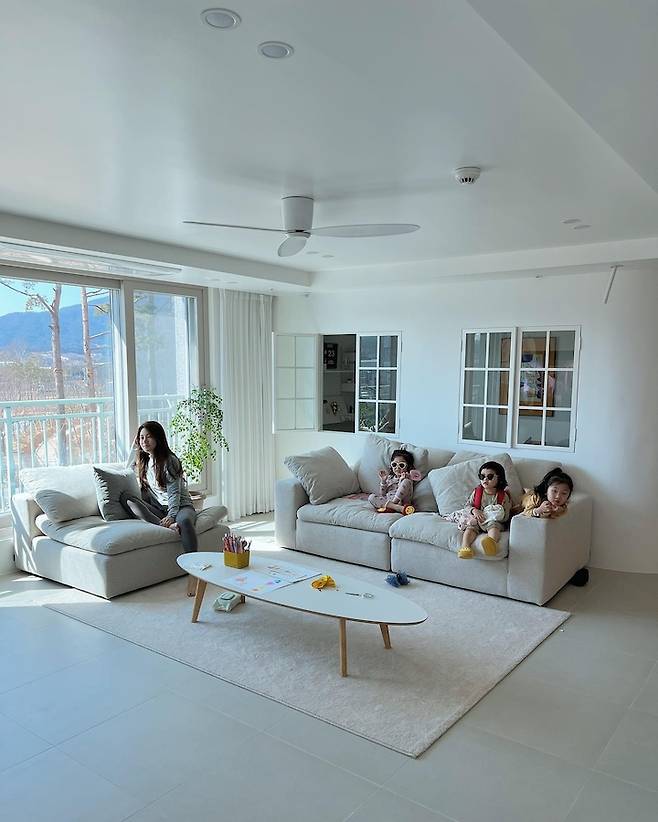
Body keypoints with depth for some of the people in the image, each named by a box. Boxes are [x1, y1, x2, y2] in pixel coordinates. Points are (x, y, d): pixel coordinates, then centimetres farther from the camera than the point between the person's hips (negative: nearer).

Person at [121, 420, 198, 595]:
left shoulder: (169, 460, -8)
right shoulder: (143, 461, 13)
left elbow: (174, 493, -14)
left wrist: (171, 516, -27)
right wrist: (133, 449, 19)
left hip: (180, 506, -6)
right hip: (158, 509, 6)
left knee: (184, 521, -43)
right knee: (125, 497, -18)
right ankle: (168, 527, -37)